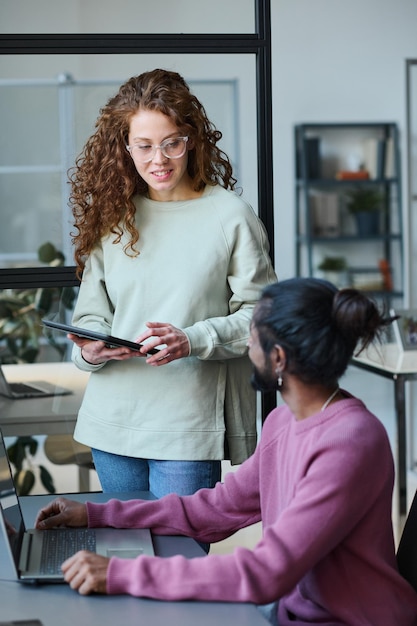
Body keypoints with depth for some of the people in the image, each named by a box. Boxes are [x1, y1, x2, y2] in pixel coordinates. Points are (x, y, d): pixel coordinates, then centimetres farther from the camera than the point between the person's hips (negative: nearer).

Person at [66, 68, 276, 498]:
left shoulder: (230, 216, -5)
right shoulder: (112, 218, 9)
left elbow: (260, 314, -5)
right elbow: (90, 314, 12)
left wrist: (192, 341, -19)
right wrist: (91, 349, -10)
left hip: (188, 428, -4)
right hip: (112, 420, 4)